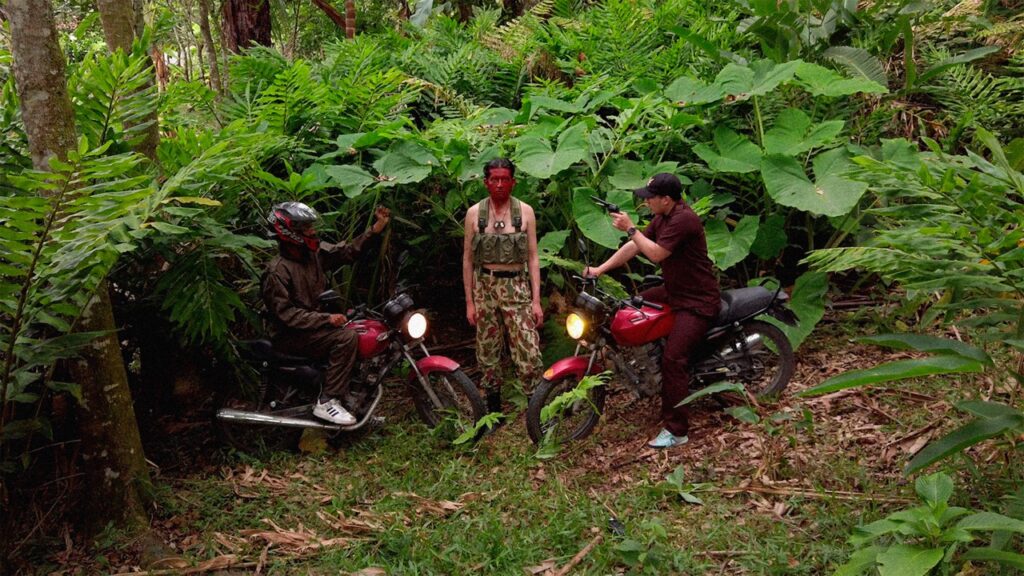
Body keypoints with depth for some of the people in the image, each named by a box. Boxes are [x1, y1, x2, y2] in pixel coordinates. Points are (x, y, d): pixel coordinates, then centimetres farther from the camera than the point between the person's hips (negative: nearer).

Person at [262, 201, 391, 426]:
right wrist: (326, 319, -28)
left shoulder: (314, 252, 2)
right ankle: (326, 402, -21)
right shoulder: (278, 271, -20)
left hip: (314, 322, 9)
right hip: (291, 336, -9)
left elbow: (347, 251, 3)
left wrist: (375, 229, -8)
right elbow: (285, 314, -23)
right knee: (346, 337, -27)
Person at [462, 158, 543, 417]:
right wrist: (469, 301, 2)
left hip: (516, 287, -1)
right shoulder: (474, 213, 3)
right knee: (487, 351, 8)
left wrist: (536, 300, -3)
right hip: (484, 286, 1)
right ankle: (493, 405, 22)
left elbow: (533, 257, 2)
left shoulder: (525, 211, 2)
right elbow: (468, 258, 6)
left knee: (529, 352, -10)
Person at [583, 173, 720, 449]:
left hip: (697, 302, -10)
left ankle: (676, 431, -13)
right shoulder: (662, 218, 9)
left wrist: (630, 228, -19)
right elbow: (634, 246, 9)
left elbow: (656, 253, -25)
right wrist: (600, 269, 5)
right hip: (673, 291, 10)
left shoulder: (683, 219, -22)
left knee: (673, 359, -18)